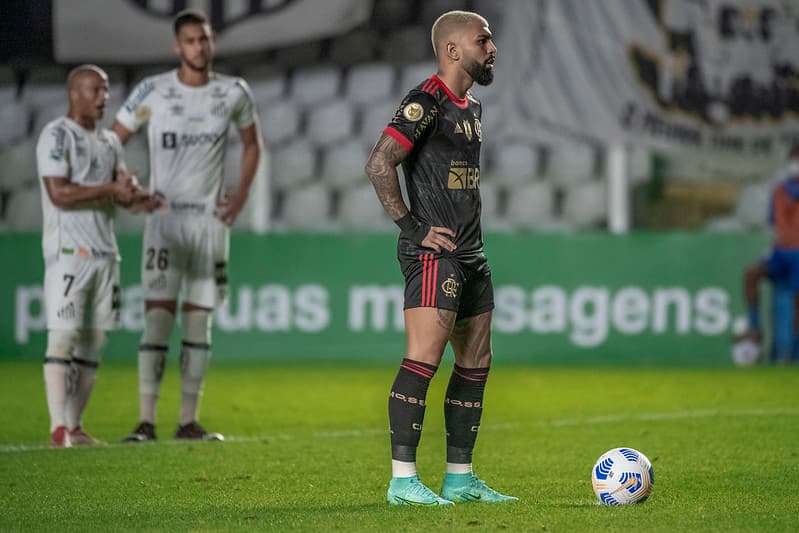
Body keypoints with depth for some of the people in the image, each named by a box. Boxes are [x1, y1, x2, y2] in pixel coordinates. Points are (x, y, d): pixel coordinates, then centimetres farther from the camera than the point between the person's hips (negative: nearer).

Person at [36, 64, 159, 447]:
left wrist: (136, 197, -10)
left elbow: (123, 187, 13)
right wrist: (111, 190, -16)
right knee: (63, 336, -11)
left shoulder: (109, 142, 18)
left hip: (105, 251, 8)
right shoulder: (57, 136, -7)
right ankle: (58, 429, -13)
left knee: (93, 341, 6)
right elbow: (59, 193, -17)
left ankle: (75, 427, 10)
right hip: (67, 251, -8)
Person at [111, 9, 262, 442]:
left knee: (199, 325, 5)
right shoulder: (152, 92, -4)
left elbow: (251, 143, 20)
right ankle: (146, 420, -9)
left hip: (211, 219, 3)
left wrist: (241, 193, 9)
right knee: (157, 319, -10)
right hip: (165, 218, -3)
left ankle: (189, 421, 10)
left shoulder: (233, 93, 3)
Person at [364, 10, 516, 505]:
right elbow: (379, 164, -18)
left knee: (476, 364, 11)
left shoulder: (472, 107, 18)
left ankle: (460, 478, 17)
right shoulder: (427, 102, -11)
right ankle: (403, 480, -14)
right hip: (434, 254, -10)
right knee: (424, 360, -14)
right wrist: (412, 227, -17)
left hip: (472, 254, 10)